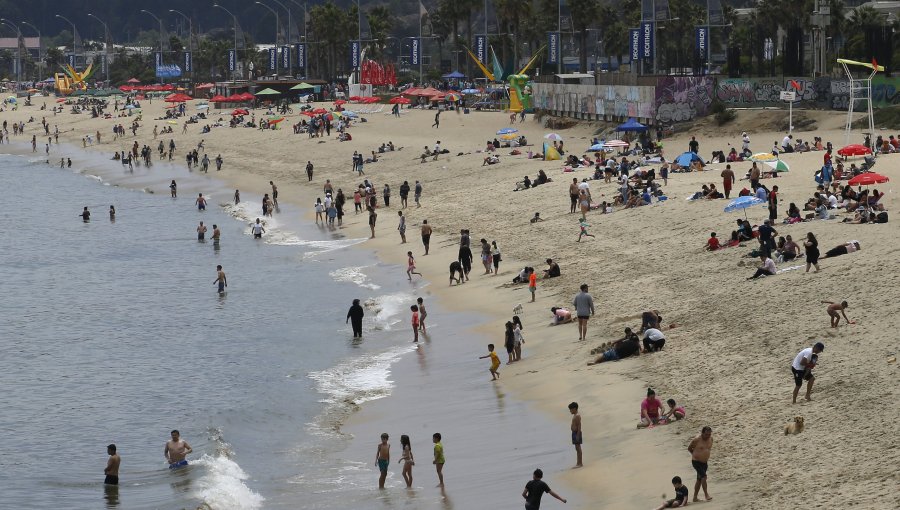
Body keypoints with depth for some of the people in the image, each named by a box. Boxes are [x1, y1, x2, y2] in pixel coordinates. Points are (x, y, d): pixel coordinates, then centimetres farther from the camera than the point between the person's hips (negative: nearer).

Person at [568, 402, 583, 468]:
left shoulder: (577, 416, -17)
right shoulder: (574, 416, 14)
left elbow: (579, 426, -20)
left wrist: (578, 435, -22)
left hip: (577, 433, -10)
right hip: (574, 433, 10)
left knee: (578, 448, -6)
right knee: (577, 448, 13)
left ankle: (580, 463, -3)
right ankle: (578, 463, 18)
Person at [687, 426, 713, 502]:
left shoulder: (710, 439, 0)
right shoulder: (697, 440, -17)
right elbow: (689, 448, -2)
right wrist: (696, 454, 7)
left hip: (704, 462, 7)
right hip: (696, 462, -7)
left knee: (699, 480, 11)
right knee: (703, 476, -20)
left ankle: (695, 497, 18)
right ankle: (706, 494, -14)